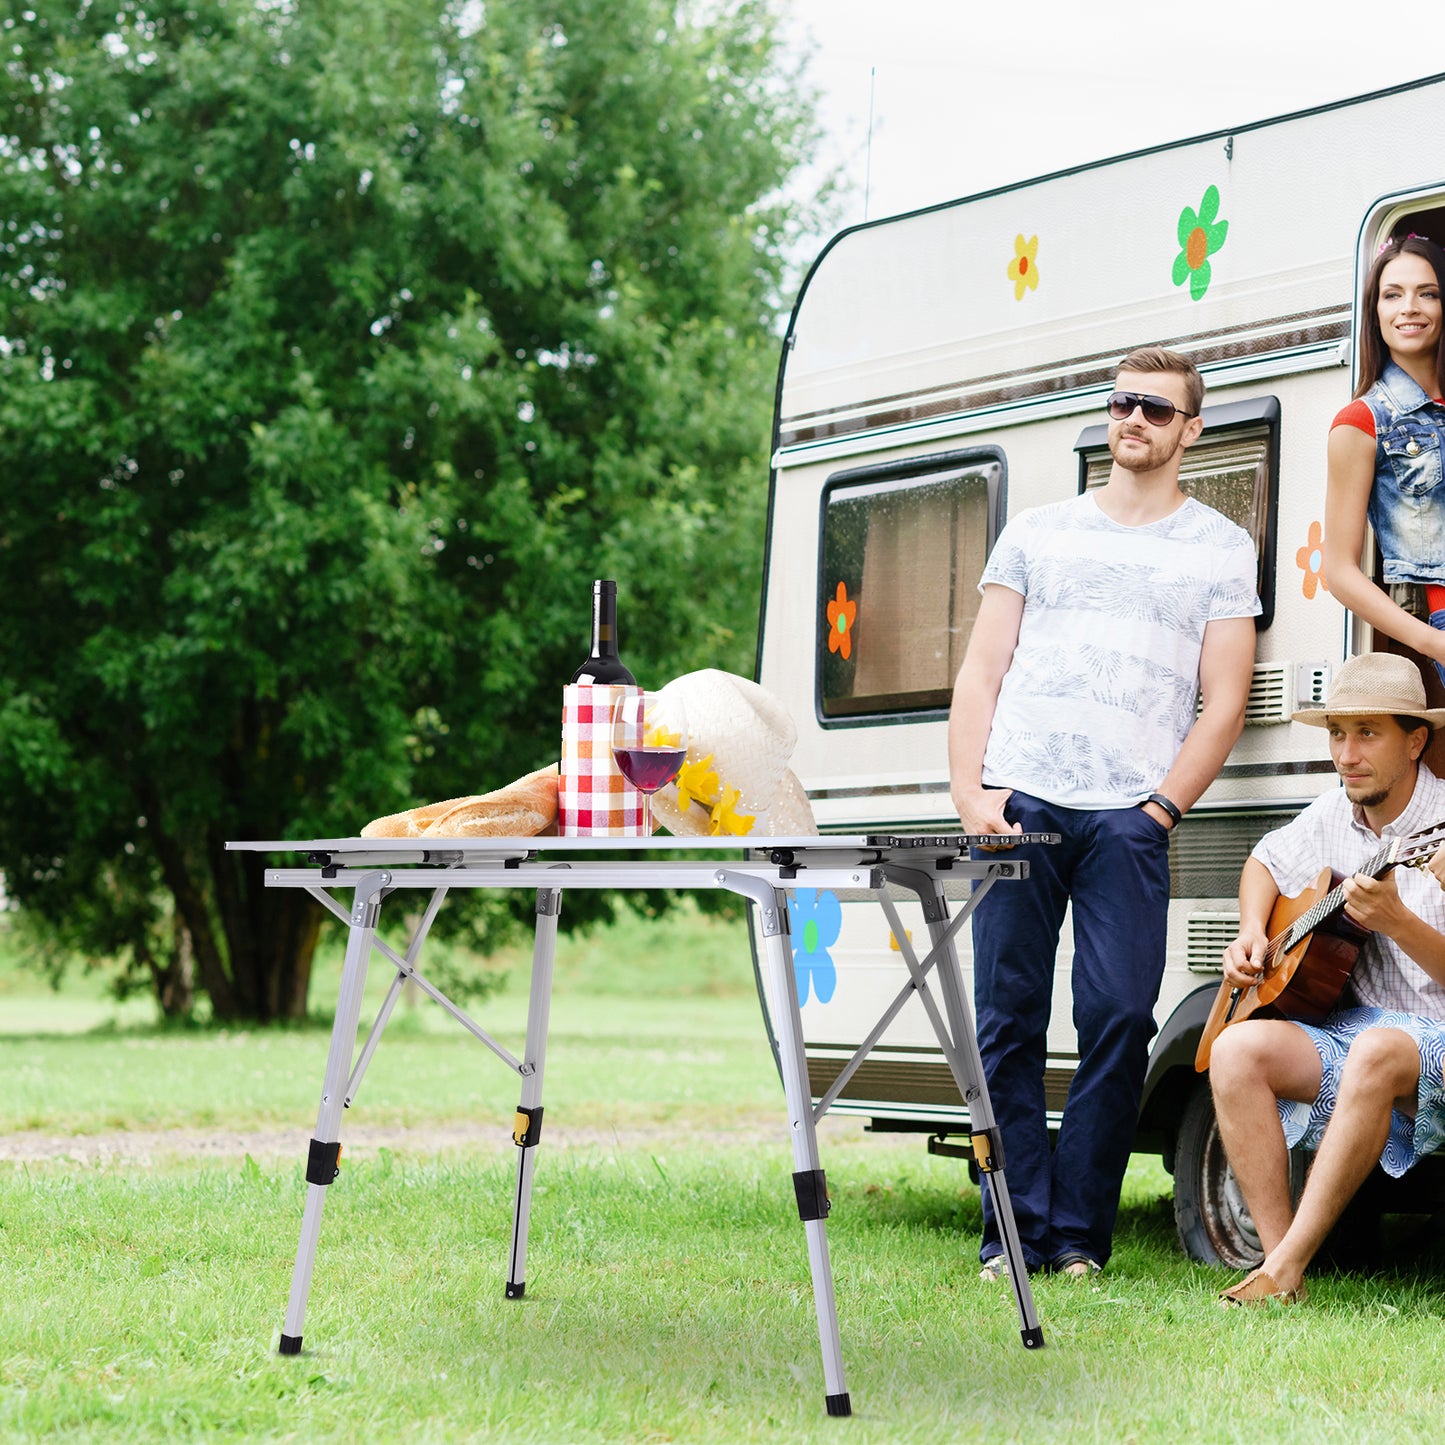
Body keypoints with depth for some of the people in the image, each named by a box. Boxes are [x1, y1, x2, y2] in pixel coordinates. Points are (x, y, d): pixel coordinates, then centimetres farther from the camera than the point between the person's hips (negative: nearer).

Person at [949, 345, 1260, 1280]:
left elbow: (1224, 702, 6)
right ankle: (1015, 1229, 4)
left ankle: (1079, 1234, 1)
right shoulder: (1037, 534, 17)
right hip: (1018, 808, 2)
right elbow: (980, 674, 14)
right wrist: (970, 791, 0)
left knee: (1118, 1022, -7)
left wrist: (1161, 810, -6)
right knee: (1007, 1021, -2)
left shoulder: (1220, 548, 12)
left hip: (1129, 819, -1)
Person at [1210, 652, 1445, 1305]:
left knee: (1376, 1053, -39)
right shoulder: (1332, 816, 8)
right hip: (1351, 1024, 6)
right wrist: (1252, 932, 11)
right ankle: (1281, 1261, -24)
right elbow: (1266, 861, 30)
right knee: (1237, 1050, -21)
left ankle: (1284, 1268, -36)